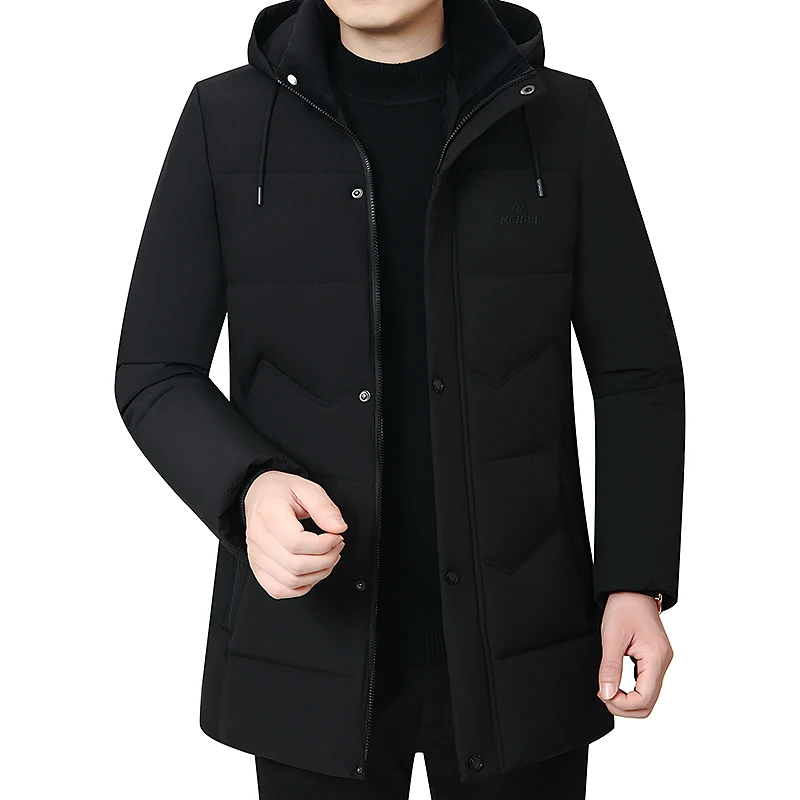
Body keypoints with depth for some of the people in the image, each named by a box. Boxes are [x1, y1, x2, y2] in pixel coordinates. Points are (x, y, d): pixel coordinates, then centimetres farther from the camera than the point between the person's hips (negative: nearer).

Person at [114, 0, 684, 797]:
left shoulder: (564, 116, 0)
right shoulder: (225, 119, -1)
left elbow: (635, 375, 3)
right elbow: (154, 374, 1)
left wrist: (636, 581, -6)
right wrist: (248, 486, -18)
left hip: (519, 646, 1)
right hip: (310, 652, 0)